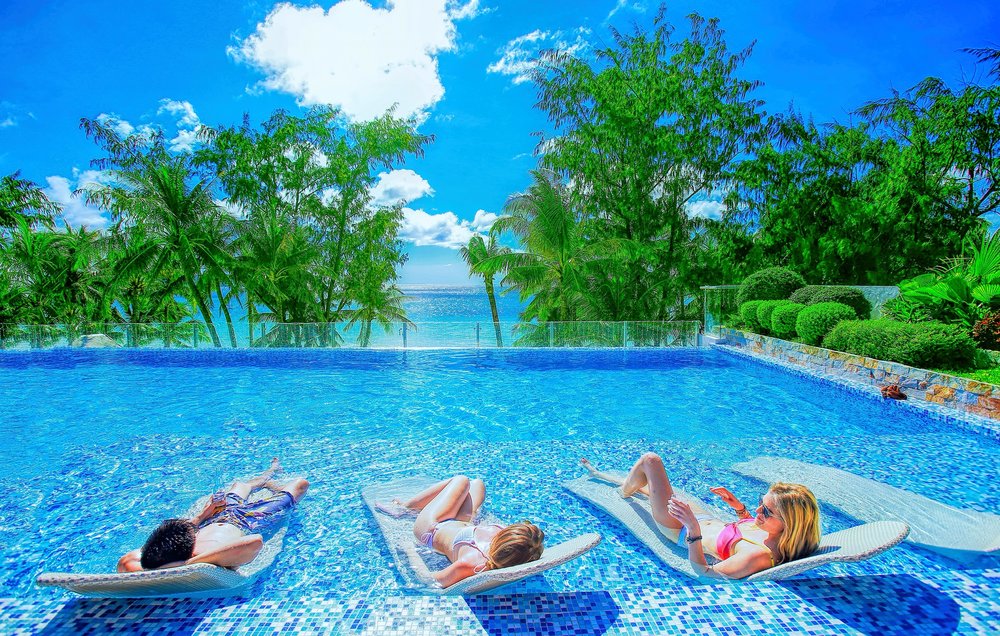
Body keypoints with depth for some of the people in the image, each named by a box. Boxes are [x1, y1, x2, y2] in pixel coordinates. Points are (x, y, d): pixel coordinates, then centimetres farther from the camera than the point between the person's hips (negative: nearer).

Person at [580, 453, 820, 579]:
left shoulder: (758, 556, -41)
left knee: (650, 461, -2)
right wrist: (740, 508, -4)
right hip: (708, 519, 7)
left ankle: (623, 494, 35)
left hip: (682, 531, -7)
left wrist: (693, 530, -44)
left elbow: (703, 571, -33)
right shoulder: (783, 537, -18)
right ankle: (600, 474, 57)